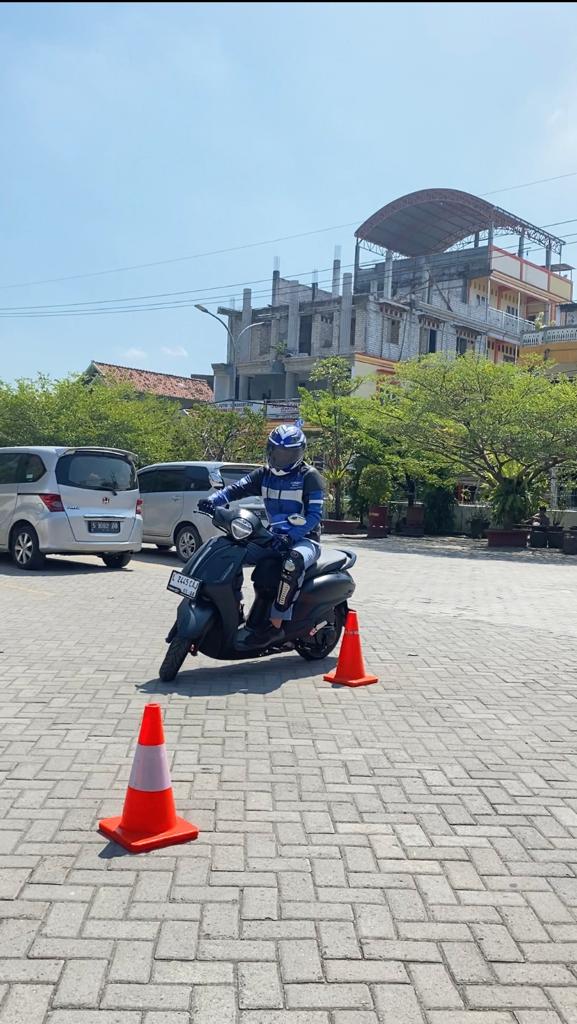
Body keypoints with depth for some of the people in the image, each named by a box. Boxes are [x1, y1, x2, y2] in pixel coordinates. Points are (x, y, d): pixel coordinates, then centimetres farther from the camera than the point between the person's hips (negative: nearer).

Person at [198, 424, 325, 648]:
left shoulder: (310, 476, -8)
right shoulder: (265, 473, 8)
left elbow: (314, 514, -17)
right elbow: (238, 488, -5)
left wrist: (290, 536, -31)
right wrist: (214, 500, -26)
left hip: (304, 539, -6)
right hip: (275, 537, 7)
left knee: (293, 562, -40)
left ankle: (276, 625, -36)